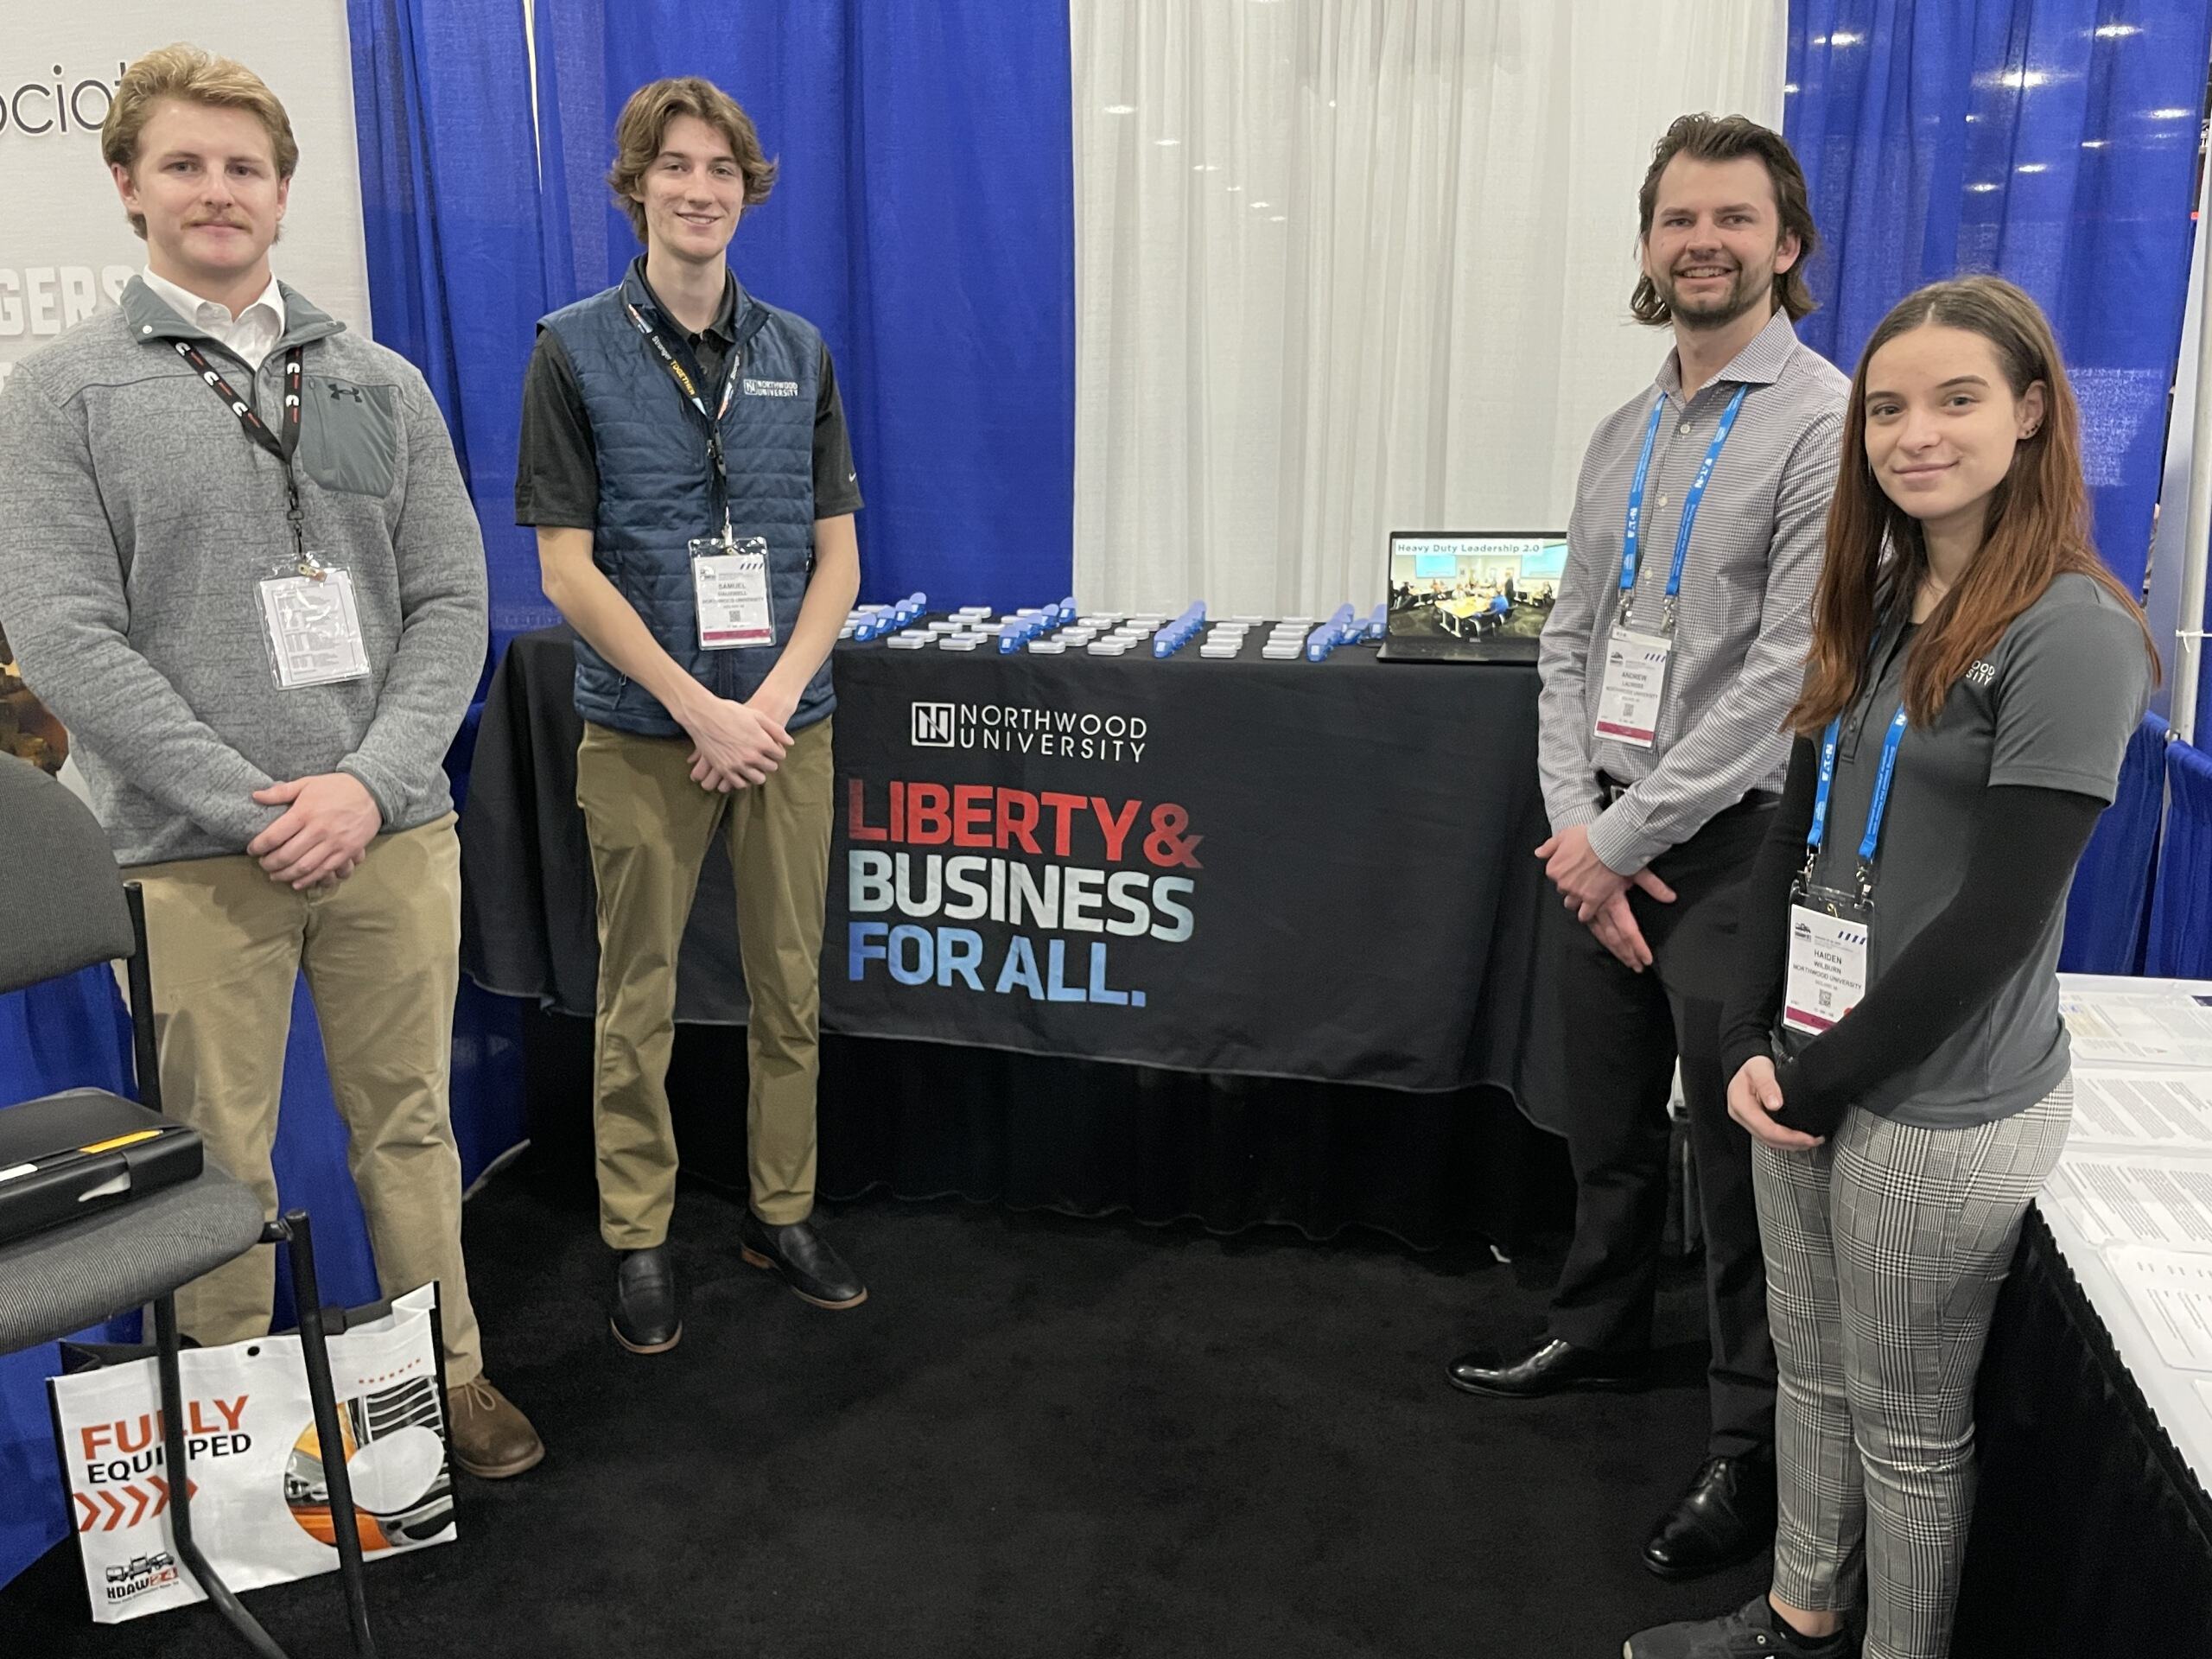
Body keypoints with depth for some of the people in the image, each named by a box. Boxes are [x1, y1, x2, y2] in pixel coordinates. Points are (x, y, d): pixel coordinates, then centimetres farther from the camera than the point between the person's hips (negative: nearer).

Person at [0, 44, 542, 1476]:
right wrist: (255, 809, -13)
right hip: (195, 856, -2)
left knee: (410, 1124, 13)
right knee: (222, 1160, 8)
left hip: (393, 832, 3)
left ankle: (452, 1374, 30)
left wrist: (368, 783, -9)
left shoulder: (380, 383, 10)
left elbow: (450, 605, 5)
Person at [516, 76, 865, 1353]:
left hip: (787, 727, 3)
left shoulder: (798, 353, 7)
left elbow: (837, 556, 5)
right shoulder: (577, 351, -1)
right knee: (639, 1003, 6)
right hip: (644, 734, -2)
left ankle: (783, 1212, 26)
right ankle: (640, 1241, 21)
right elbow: (568, 569, -6)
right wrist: (697, 707, -14)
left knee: (792, 991, 10)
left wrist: (772, 701, -9)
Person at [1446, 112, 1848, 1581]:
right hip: (1603, 837, 7)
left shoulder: (1828, 426, -11)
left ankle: (1756, 1446, 22)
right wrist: (1575, 821, -4)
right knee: (1608, 1121, 20)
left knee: (1740, 1155, 5)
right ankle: (1601, 1335, 42)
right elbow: (1572, 643, 9)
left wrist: (1629, 836, -16)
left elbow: (1789, 675, -18)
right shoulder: (1625, 435, 11)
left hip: (1734, 843, -6)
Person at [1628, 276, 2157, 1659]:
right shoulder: (1879, 608, 8)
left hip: (1943, 1109, -7)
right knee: (1812, 1370, 21)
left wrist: (1821, 1078, -13)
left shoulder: (2072, 633, -16)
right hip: (1813, 1074, 7)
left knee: (1906, 1417, 10)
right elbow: (1797, 835, 7)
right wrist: (1751, 1041, -3)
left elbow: (1995, 918, -19)